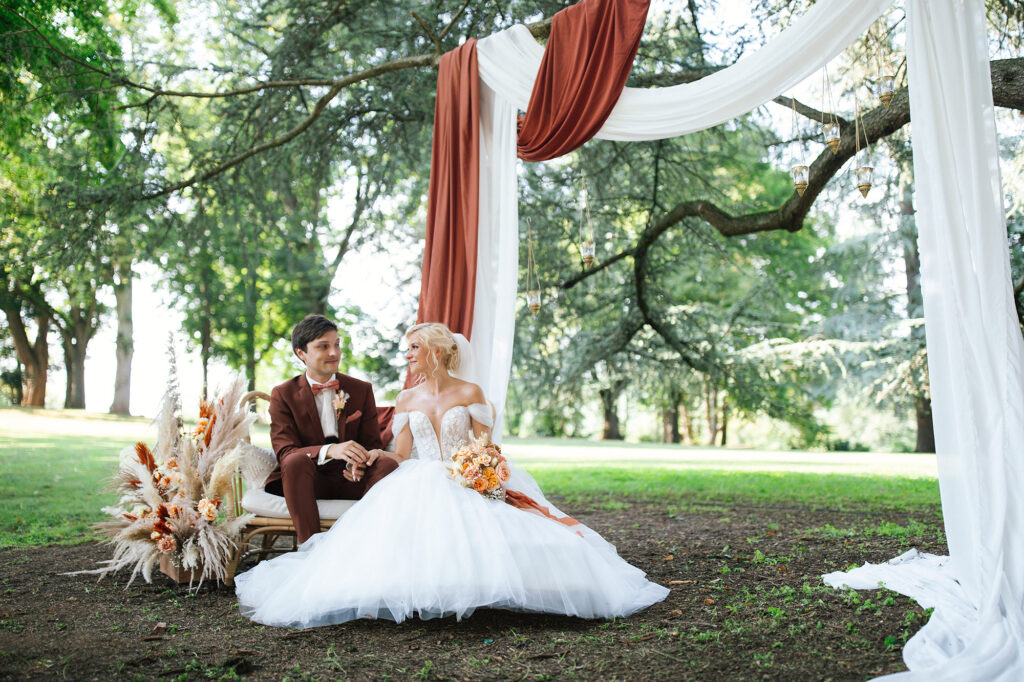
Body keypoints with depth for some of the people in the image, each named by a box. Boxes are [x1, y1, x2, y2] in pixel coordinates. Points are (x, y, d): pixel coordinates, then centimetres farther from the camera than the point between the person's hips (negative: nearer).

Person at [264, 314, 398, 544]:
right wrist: (329, 451, -29)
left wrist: (358, 462, -18)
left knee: (388, 464, -28)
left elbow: (372, 444, 9)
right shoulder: (283, 395, 4)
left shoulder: (362, 390, 11)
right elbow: (284, 452, -8)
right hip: (308, 480, -2)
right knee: (296, 461, -35)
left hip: (350, 481, 2)